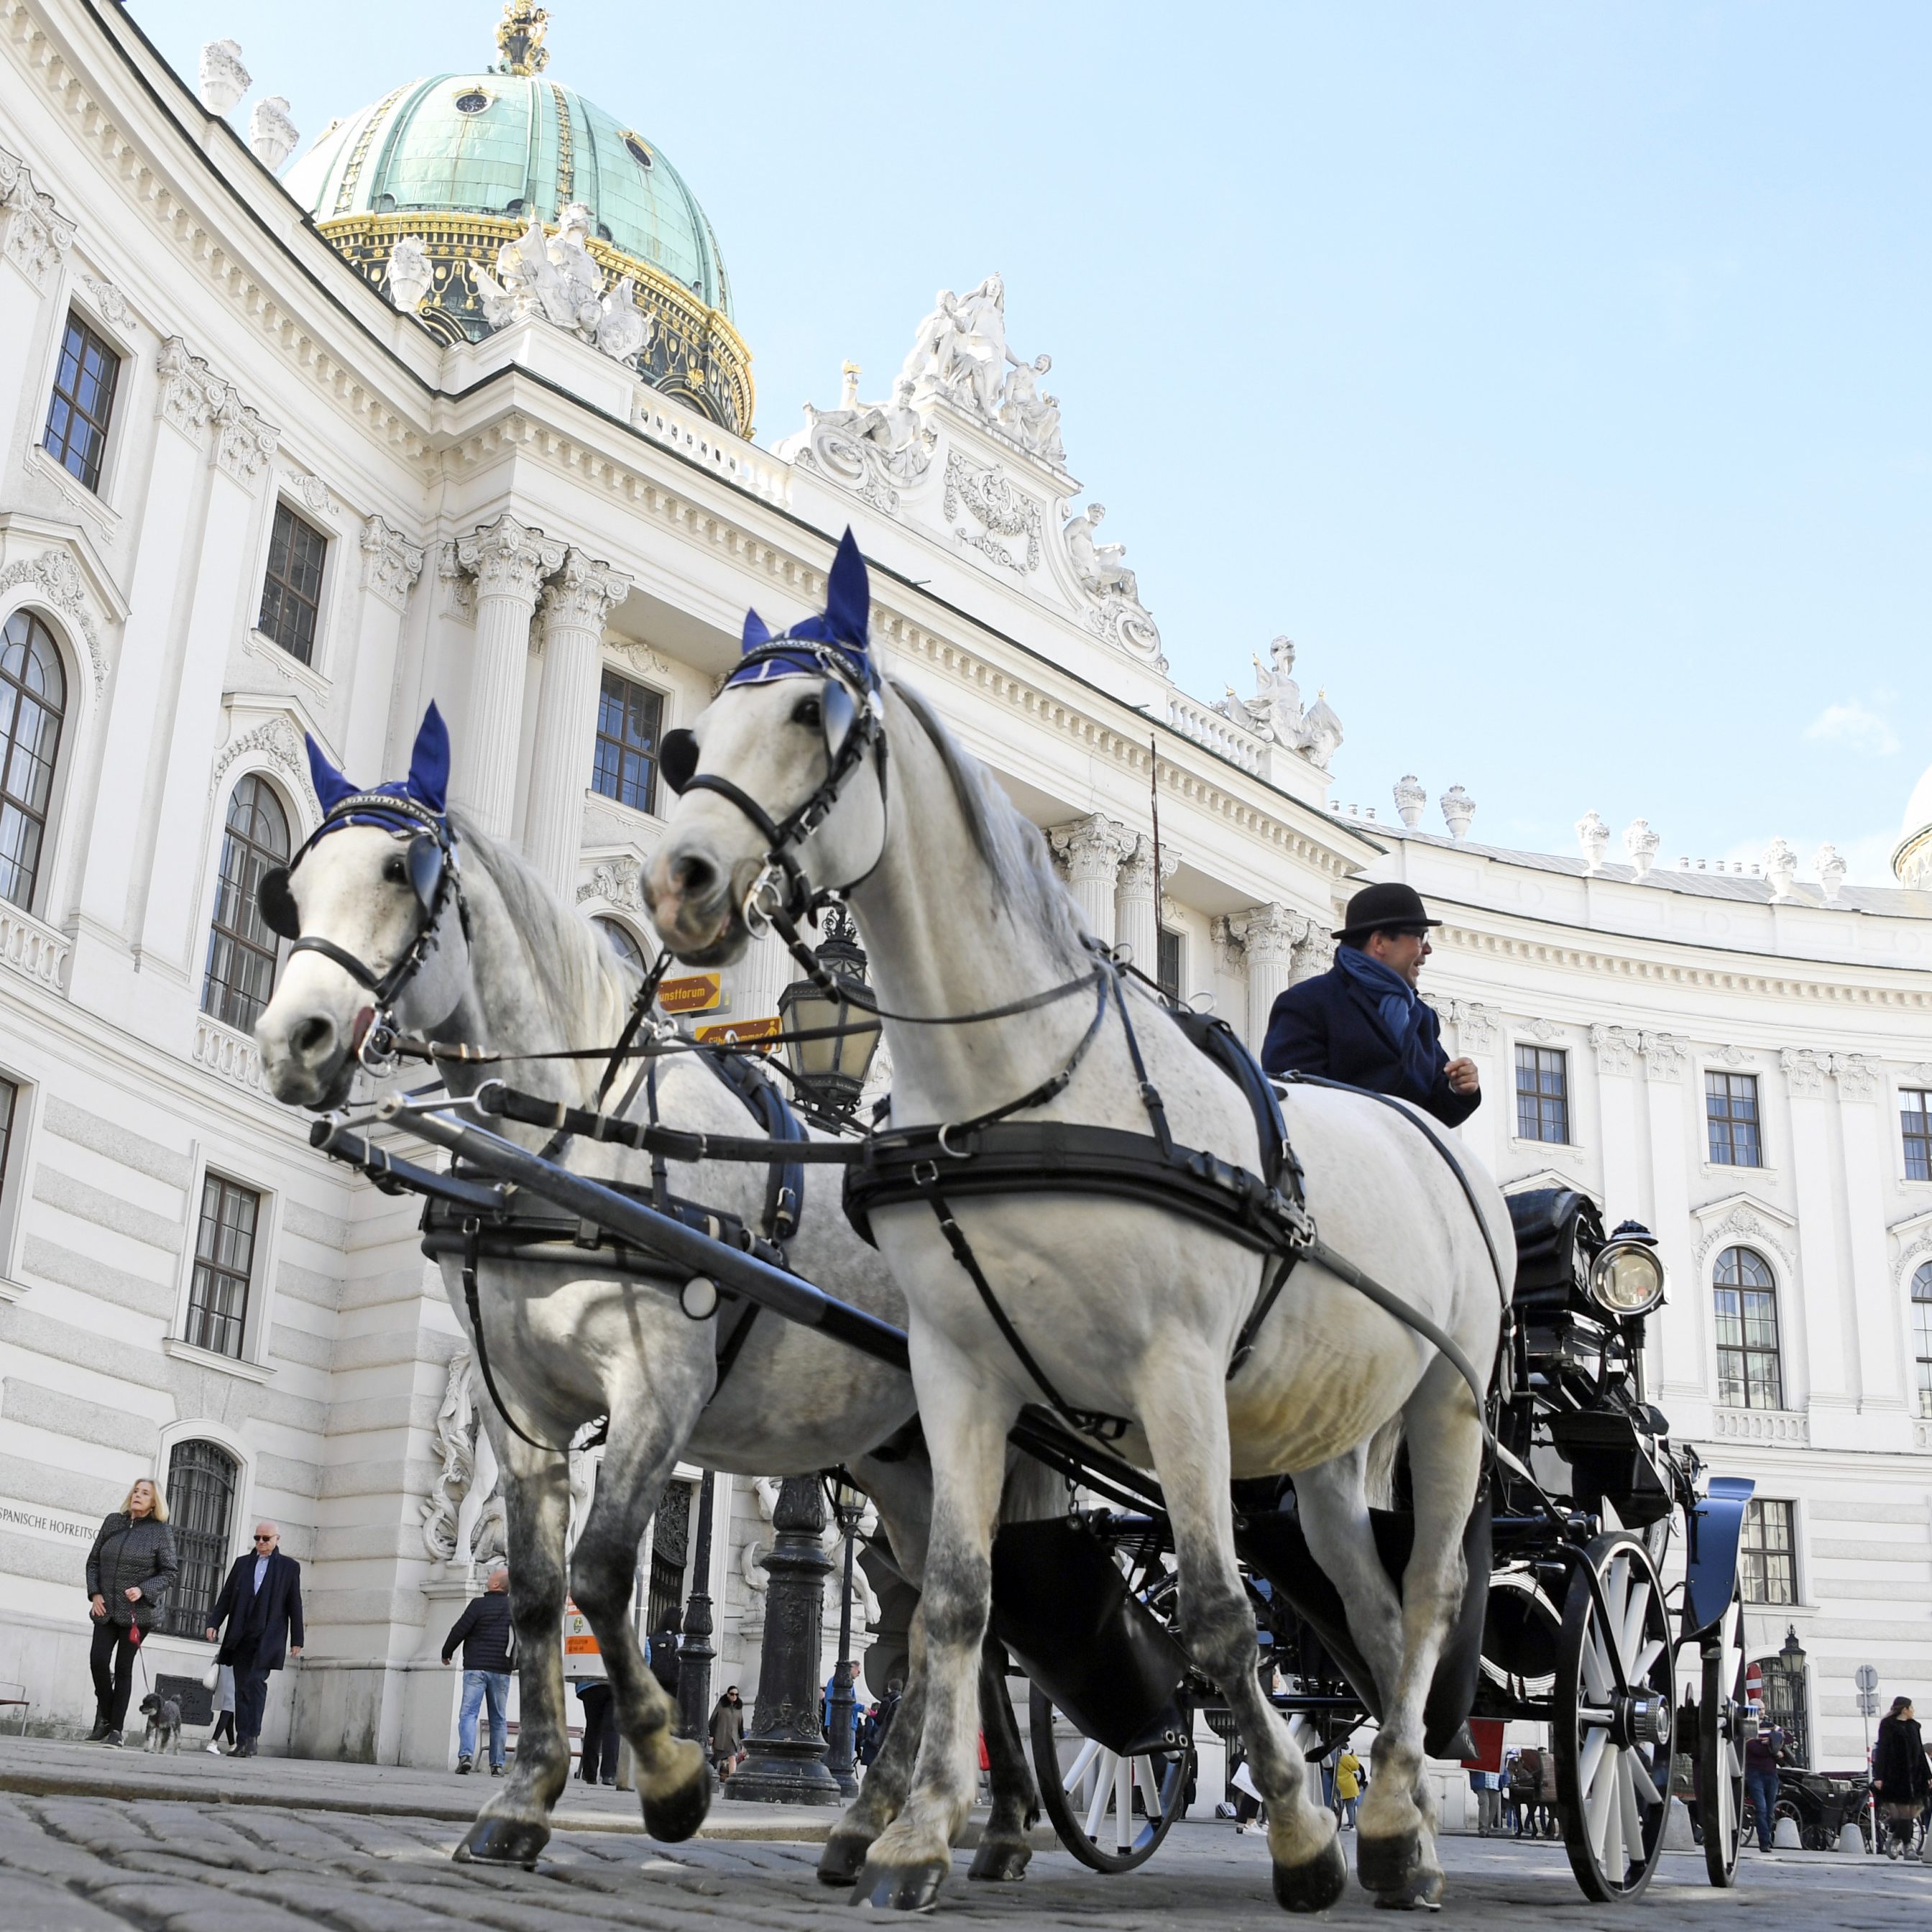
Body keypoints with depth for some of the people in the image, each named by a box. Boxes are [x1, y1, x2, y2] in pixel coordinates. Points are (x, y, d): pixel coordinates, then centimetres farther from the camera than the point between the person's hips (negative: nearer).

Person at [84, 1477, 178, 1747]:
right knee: (98, 1660, -8)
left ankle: (115, 1728, 6)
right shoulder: (113, 1522, 7)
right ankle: (104, 1717, 13)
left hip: (139, 1610, -3)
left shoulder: (161, 1531, -2)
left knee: (123, 1666, -1)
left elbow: (168, 1572, -3)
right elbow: (94, 1561, 12)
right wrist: (95, 1593, -1)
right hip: (107, 1608, 3)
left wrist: (143, 1590, -18)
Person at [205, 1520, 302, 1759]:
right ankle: (242, 1742, 4)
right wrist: (214, 1623, 1)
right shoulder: (242, 1563, 16)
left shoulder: (289, 1567, 7)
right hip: (241, 1636, 4)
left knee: (255, 1681, -16)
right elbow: (226, 1596, 13)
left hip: (268, 1637, -4)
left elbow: (294, 1605, 5)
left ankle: (251, 1737, -15)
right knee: (242, 1687, 2)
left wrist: (297, 1640, 3)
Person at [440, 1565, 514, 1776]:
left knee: (468, 1713, -4)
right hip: (501, 1671, 4)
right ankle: (497, 1764, 8)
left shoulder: (479, 1604, -6)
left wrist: (446, 1653, 9)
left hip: (476, 1667, -4)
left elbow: (459, 1630, -6)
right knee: (499, 1719, 10)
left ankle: (466, 1754, -24)